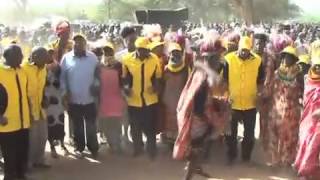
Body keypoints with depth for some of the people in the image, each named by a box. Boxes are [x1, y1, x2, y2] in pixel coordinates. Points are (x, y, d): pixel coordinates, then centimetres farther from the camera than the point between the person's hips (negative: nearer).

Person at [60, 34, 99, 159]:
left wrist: (96, 87, -6)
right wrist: (65, 92, -6)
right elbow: (62, 77, 0)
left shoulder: (93, 57, -3)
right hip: (73, 99, 0)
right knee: (77, 126, 14)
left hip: (89, 99, 0)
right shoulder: (66, 58, -4)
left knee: (91, 126, 9)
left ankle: (93, 148, 23)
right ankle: (79, 148, 28)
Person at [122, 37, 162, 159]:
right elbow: (124, 77, 1)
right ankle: (137, 148, 39)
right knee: (135, 127, 18)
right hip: (133, 100, 1)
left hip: (150, 99, 0)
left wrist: (156, 86, -17)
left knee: (150, 127, 13)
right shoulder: (127, 59, -11)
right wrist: (126, 87, -18)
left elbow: (158, 77, 2)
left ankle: (152, 150, 33)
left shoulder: (155, 59, -9)